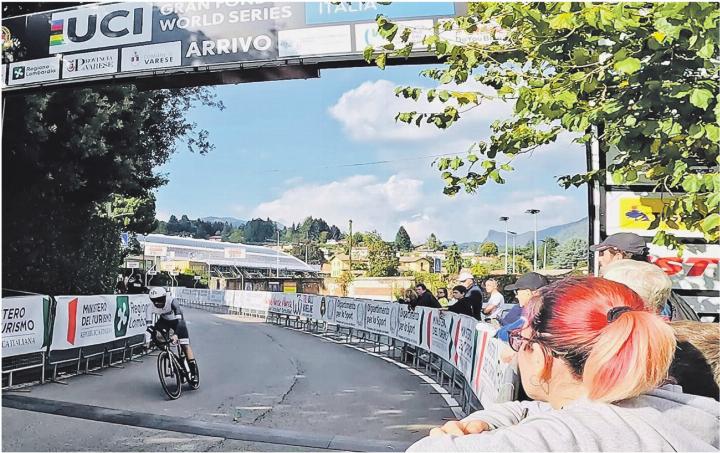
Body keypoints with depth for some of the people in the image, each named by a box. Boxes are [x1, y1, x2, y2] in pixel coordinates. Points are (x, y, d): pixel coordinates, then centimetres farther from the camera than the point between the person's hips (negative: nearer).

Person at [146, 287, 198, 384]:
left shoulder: (172, 303, -37)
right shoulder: (151, 307, -27)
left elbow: (179, 320, -44)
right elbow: (149, 324, -26)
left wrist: (176, 334, -57)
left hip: (177, 320, -4)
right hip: (164, 320, 4)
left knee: (185, 345, -11)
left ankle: (193, 371, -7)